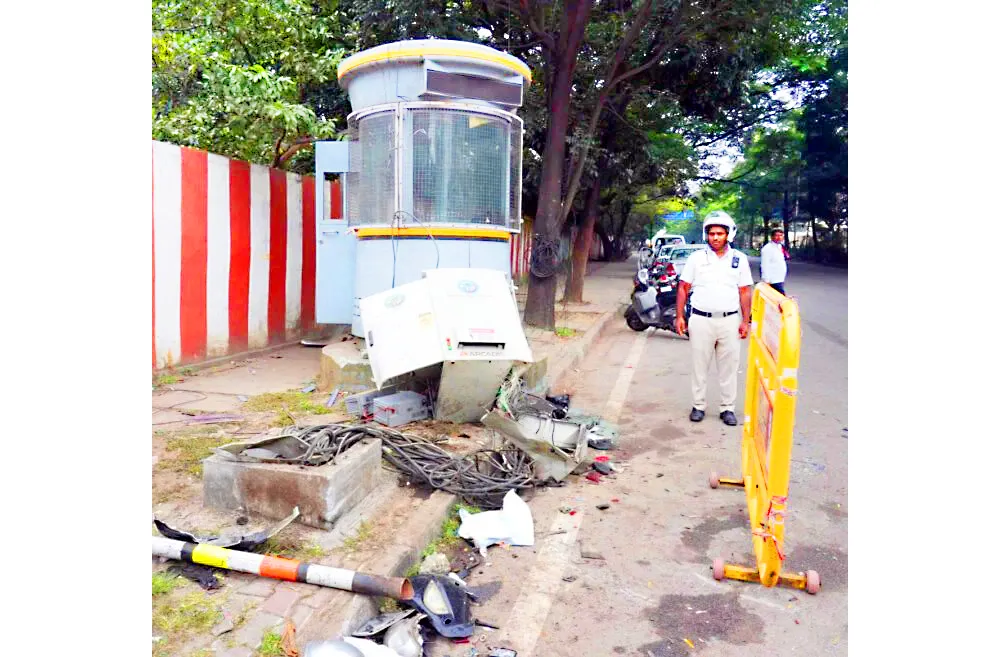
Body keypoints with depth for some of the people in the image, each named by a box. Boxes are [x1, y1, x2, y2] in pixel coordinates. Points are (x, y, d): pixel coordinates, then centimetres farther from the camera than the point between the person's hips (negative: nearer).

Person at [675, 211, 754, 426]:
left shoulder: (739, 259, 5)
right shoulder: (696, 258, 2)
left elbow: (745, 292, 6)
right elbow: (683, 288, 4)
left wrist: (745, 321, 1)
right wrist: (679, 316, -1)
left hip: (730, 320, 1)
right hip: (701, 320, 0)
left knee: (728, 367, 7)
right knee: (699, 366, 7)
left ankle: (727, 408, 18)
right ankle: (698, 406, 19)